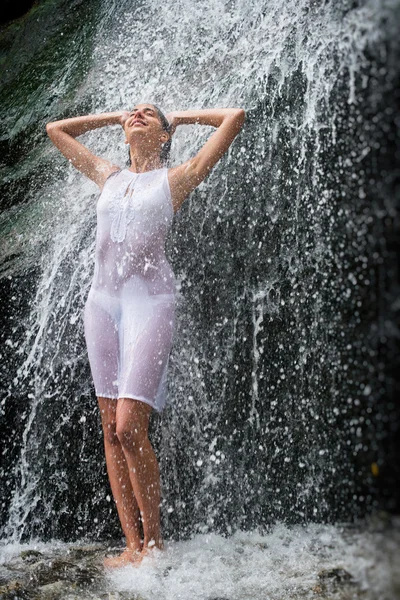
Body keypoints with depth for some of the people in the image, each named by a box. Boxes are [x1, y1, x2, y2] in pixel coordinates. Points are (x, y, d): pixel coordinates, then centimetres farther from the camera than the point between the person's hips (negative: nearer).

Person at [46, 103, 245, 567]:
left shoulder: (174, 179, 6)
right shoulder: (108, 178, 19)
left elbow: (235, 118, 6)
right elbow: (56, 129, 32)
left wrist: (183, 117, 19)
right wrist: (114, 116, 29)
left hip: (149, 299, -5)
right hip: (102, 299, 5)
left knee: (130, 429, -14)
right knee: (111, 429, 1)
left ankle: (153, 542, 0)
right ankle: (132, 544, 6)